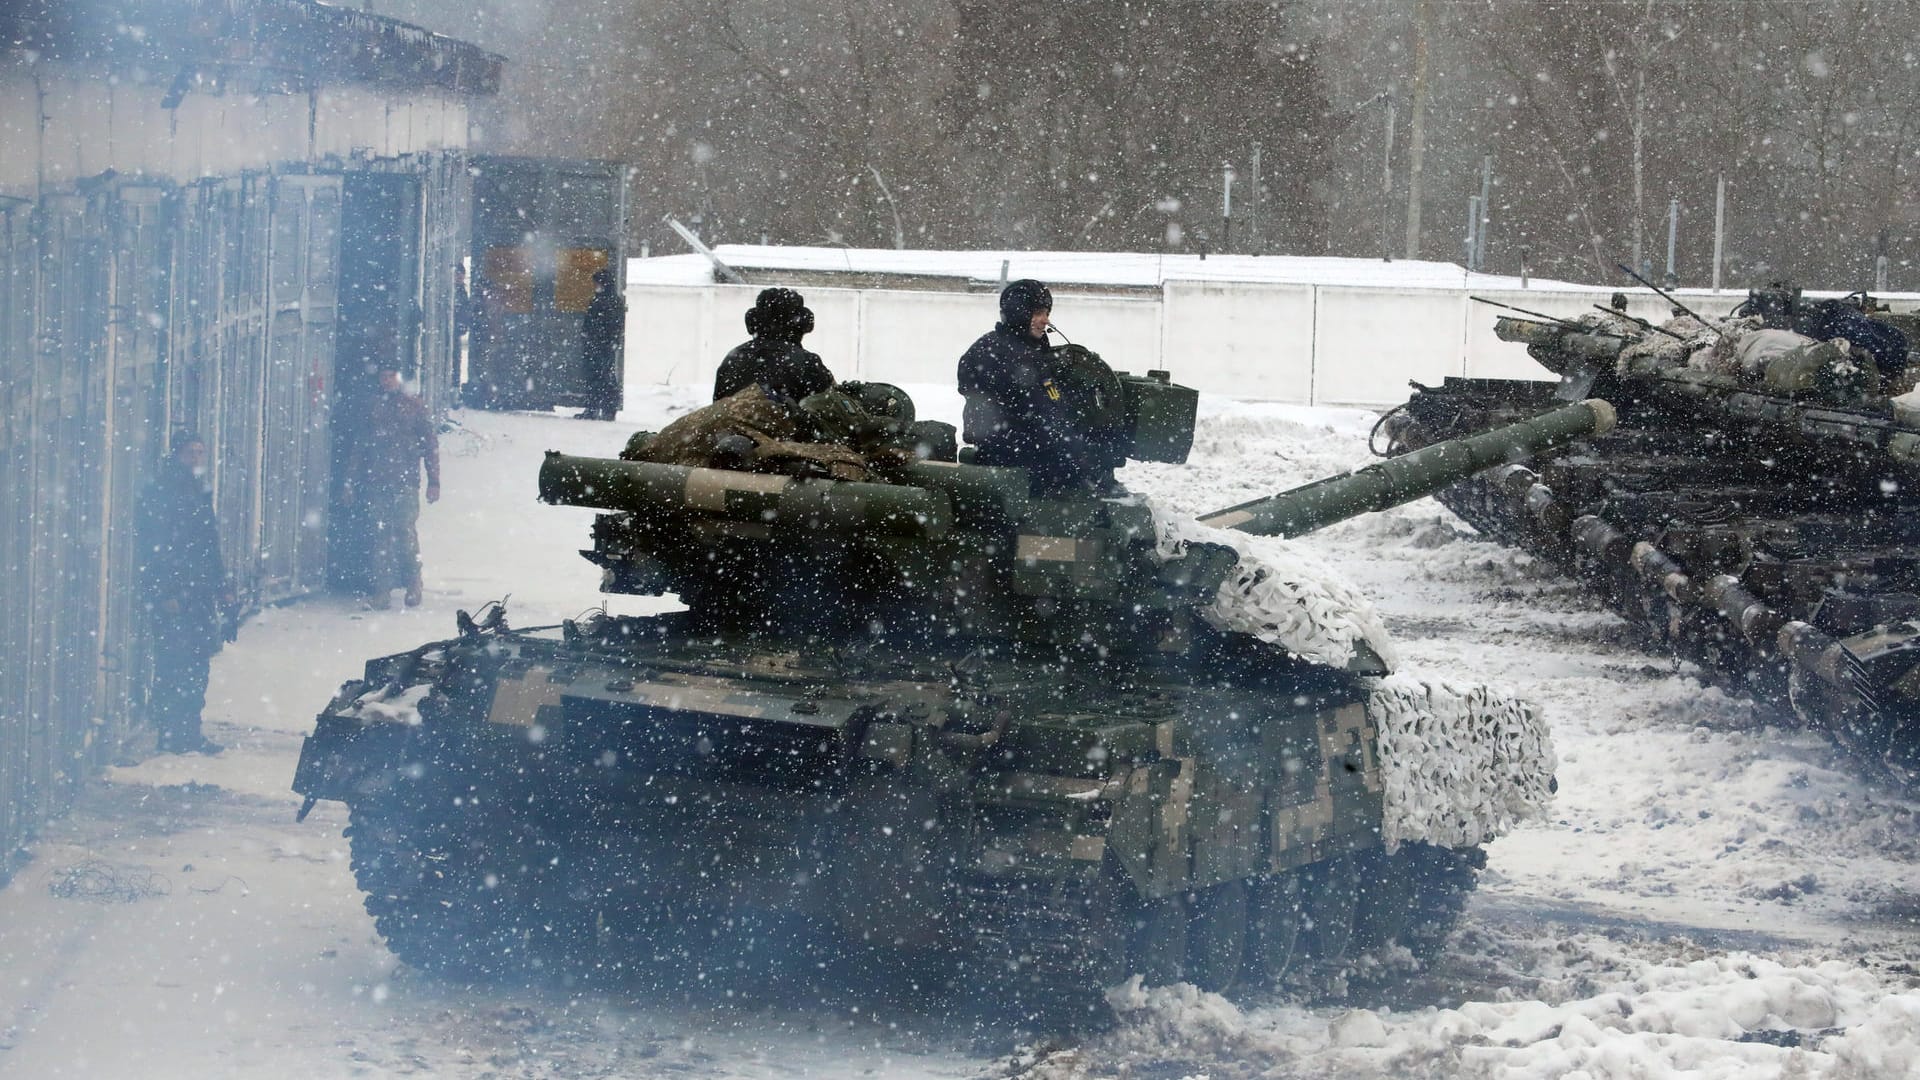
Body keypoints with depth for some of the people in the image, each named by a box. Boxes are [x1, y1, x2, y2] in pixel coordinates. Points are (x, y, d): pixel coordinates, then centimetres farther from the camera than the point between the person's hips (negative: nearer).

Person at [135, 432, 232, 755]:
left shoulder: (201, 495, 17)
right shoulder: (158, 496, -7)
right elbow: (149, 551, -12)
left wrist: (222, 588, 18)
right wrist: (163, 594, -19)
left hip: (200, 595, 8)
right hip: (170, 597, -8)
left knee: (197, 663, 6)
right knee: (175, 663, -9)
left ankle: (189, 733, 12)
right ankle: (171, 734, -6)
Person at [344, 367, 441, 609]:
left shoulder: (414, 406, 8)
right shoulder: (372, 406, 16)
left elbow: (430, 444, 6)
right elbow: (358, 446, 17)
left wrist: (433, 481, -2)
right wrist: (350, 481, 12)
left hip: (404, 482, -3)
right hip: (375, 482, 3)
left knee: (405, 533, -10)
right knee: (377, 536, -3)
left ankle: (413, 588, 3)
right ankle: (380, 591, -2)